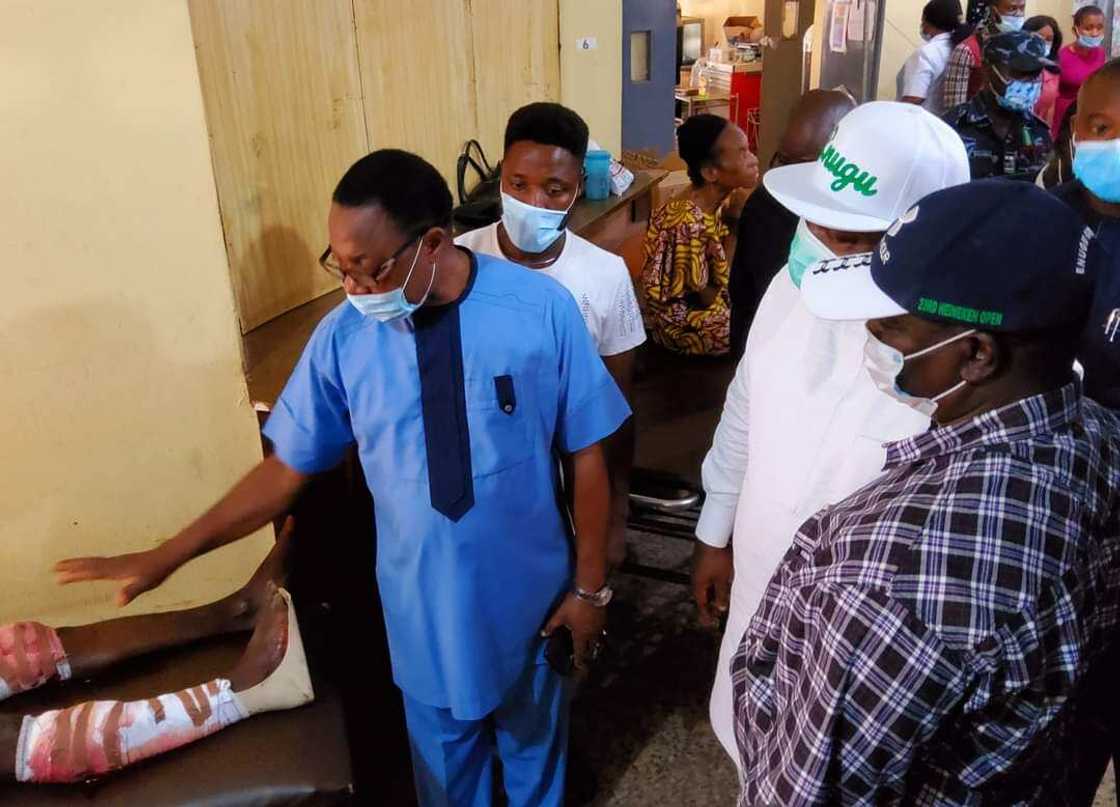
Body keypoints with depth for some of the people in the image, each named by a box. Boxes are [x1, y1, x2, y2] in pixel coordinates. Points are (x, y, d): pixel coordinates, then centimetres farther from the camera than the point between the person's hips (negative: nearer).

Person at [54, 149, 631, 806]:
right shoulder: (344, 335, -15)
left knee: (533, 740, 28)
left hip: (529, 595, 0)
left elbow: (587, 456, -12)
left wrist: (590, 585, -6)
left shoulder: (542, 309, -21)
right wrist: (168, 555, -2)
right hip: (426, 608, 1)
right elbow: (289, 467, -4)